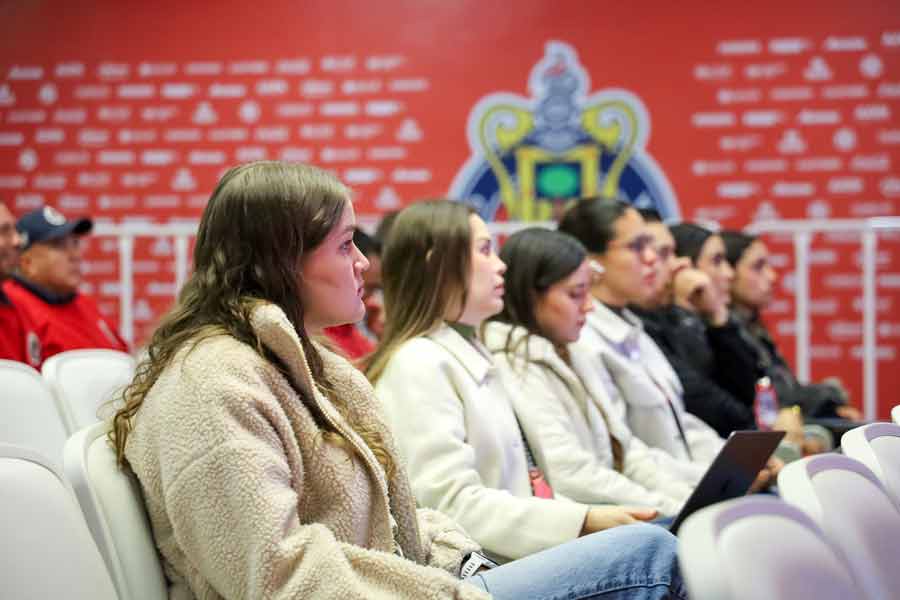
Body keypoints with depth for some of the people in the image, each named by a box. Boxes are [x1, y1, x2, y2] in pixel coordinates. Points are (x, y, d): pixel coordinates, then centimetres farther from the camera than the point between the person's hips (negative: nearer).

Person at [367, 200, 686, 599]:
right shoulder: (419, 364, -8)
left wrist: (592, 518, 3)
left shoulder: (472, 355, 21)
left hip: (506, 560, 9)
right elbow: (453, 506, -16)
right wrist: (584, 522, -18)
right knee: (650, 549, -23)